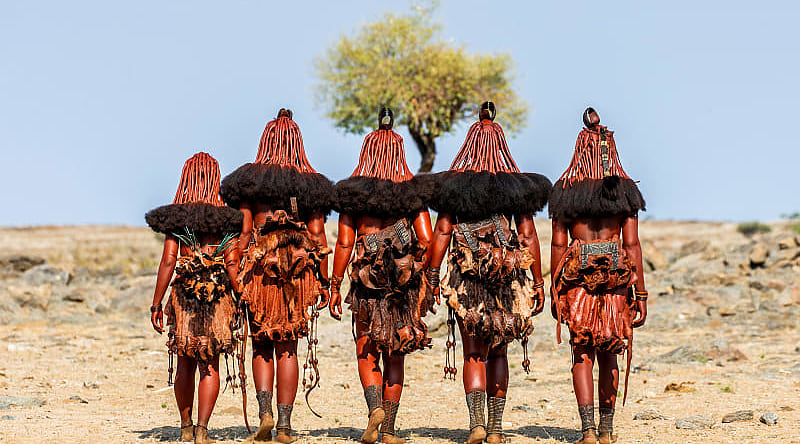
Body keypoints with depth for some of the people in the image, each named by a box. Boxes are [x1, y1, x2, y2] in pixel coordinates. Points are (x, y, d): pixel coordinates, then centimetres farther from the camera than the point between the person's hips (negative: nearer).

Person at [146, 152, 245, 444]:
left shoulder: (176, 217, 0)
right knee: (210, 366, 3)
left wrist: (156, 304, -1)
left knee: (185, 365, 14)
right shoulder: (225, 219, 0)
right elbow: (232, 265, -5)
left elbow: (168, 261, -5)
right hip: (218, 297, -1)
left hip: (183, 296, 1)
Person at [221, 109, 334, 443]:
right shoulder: (310, 182, 5)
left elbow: (245, 232, -3)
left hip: (260, 265, -1)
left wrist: (236, 278, 1)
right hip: (300, 269, 1)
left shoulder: (250, 180, 1)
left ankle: (265, 411, -7)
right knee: (288, 347, 5)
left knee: (262, 346, 10)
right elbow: (318, 234, 2)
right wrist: (323, 283, 6)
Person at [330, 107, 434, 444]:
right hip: (405, 286, 1)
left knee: (367, 354, 10)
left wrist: (334, 286, 1)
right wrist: (416, 268, 10)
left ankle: (375, 407, -15)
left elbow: (344, 244, -4)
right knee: (394, 356, 10)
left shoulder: (352, 193, -1)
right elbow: (426, 241, -7)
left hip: (367, 281, -1)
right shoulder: (412, 192, 1)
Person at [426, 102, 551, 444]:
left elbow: (442, 232, -4)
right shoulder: (517, 187, 3)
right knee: (498, 351, 13)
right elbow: (528, 236, 1)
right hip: (509, 279, 1)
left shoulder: (454, 185, 0)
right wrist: (538, 283, 4)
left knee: (473, 352, 2)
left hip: (466, 277, -1)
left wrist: (432, 276, 0)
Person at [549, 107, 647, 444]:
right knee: (609, 354, 13)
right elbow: (632, 245, -3)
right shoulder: (624, 191, 1)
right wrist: (641, 294, 0)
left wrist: (555, 292, 6)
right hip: (616, 278, 1)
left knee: (582, 354, 4)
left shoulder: (566, 191, 1)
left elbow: (558, 244, 0)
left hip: (577, 277, -1)